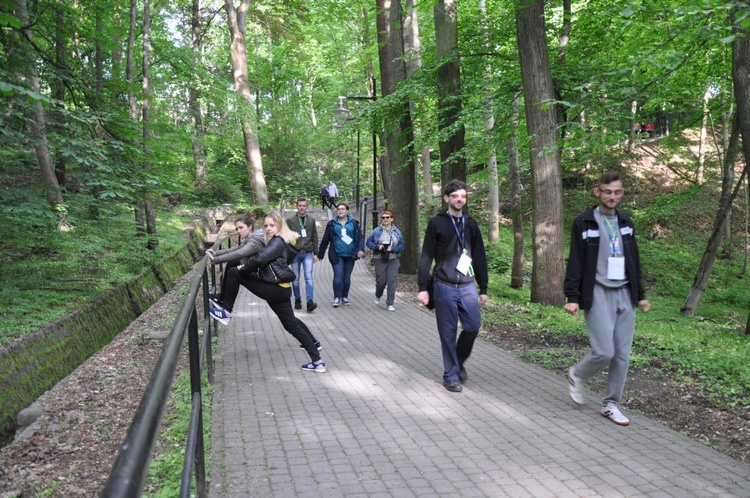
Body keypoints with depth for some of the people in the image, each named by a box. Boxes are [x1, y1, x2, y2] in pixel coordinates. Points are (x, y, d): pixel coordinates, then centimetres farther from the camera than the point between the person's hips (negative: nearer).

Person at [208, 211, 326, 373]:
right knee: (291, 323, 21)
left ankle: (226, 312, 0)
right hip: (280, 288, 10)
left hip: (275, 289, -10)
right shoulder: (275, 241, 17)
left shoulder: (278, 242, -14)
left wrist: (243, 268, -11)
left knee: (234, 273, -6)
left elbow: (260, 258, -28)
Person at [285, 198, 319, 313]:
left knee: (308, 276, -10)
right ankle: (297, 300, 19)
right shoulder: (290, 220, 1)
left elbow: (314, 237, 11)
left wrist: (315, 253, 7)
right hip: (295, 253, 0)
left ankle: (310, 301, -14)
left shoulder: (311, 220, 9)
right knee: (295, 278, 6)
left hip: (307, 253, 1)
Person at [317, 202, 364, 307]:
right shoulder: (332, 224, 5)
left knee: (347, 277, 10)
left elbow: (360, 237, 4)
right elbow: (325, 240, 9)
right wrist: (320, 254, 11)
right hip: (337, 255, -1)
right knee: (338, 276, -11)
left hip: (350, 255, 2)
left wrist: (361, 249, -12)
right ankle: (337, 298, -2)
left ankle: (345, 297, 23)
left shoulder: (353, 223, 6)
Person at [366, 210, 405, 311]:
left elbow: (402, 244, 4)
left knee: (392, 281, -6)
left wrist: (393, 248, -12)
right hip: (380, 260, -1)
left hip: (393, 260, 1)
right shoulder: (377, 231, 2)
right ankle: (378, 296, 36)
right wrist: (377, 247, -13)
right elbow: (369, 242, 5)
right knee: (381, 281, 3)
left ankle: (390, 303, 3)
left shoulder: (397, 231, 4)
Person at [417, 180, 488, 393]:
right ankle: (451, 375, 15)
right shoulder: (436, 223, -1)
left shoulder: (470, 224, 10)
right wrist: (422, 288, -9)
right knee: (448, 333, 2)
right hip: (444, 287, -3)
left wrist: (483, 288, 10)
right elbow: (426, 257, -3)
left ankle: (459, 362, 24)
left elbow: (479, 257, 12)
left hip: (468, 286, 3)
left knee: (473, 326, -2)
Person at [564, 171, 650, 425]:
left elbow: (634, 261, 17)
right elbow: (575, 262, -7)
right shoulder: (584, 222, -4)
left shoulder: (625, 222, 13)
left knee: (622, 355, 5)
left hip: (624, 294, 6)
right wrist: (572, 297, -12)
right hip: (598, 294, -5)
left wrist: (640, 294, 16)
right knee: (604, 351, -11)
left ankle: (611, 404, 18)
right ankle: (576, 375, 19)